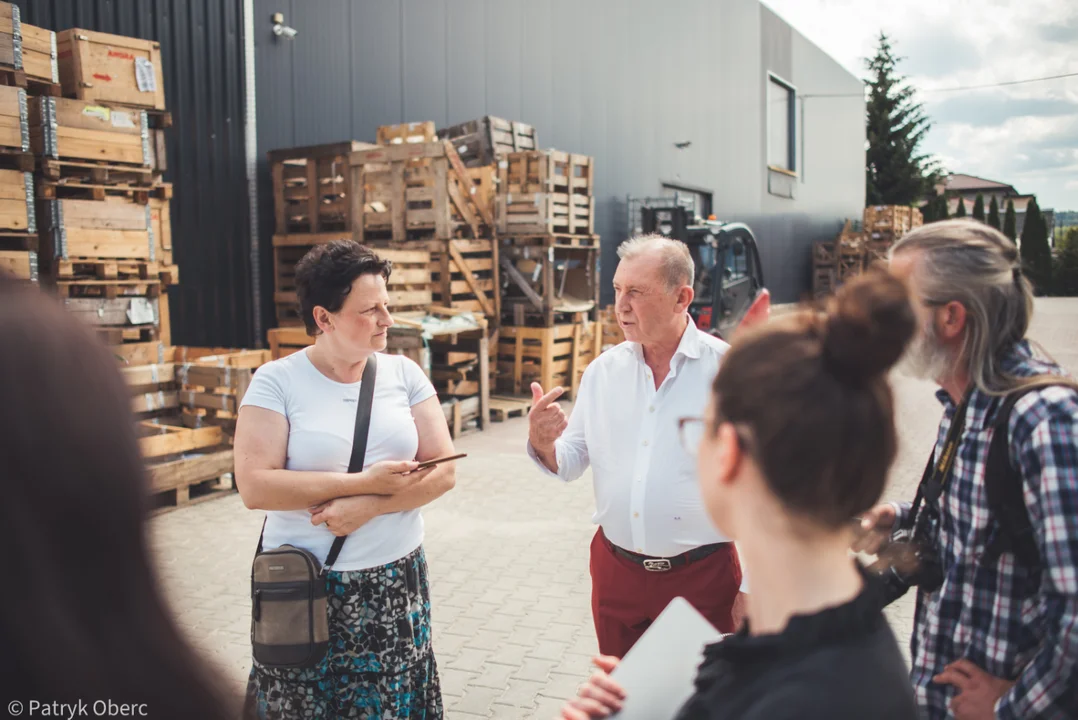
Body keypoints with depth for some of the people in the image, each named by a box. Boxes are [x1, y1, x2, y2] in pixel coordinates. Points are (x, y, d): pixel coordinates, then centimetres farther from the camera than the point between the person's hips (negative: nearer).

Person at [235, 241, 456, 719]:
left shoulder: (404, 373, 0)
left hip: (396, 584, 3)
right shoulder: (276, 381, -8)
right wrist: (364, 481, -19)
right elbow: (254, 486, -17)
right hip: (304, 589, -2)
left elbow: (442, 471, -3)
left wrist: (368, 506, -18)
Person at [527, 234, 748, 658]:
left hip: (701, 577, -4)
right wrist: (543, 443, -15)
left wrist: (753, 589, -4)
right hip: (615, 572, 4)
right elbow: (570, 464, 7)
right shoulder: (603, 370, 2)